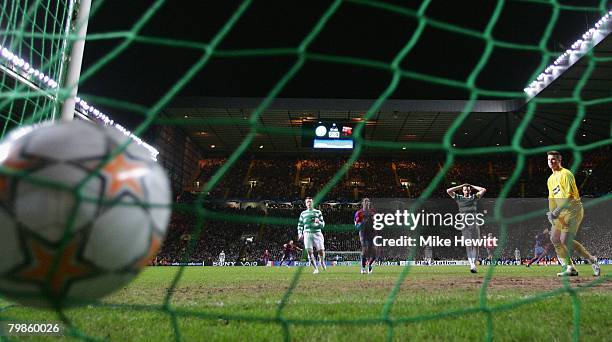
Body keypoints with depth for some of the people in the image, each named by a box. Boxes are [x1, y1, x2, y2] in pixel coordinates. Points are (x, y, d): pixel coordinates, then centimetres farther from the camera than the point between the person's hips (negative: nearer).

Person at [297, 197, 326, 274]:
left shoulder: (318, 212, 12)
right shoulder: (303, 213, 17)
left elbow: (323, 224, 10)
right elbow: (300, 225, 20)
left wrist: (319, 222, -12)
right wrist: (300, 233, 4)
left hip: (317, 233, -1)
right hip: (307, 234, 1)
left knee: (321, 251, -6)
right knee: (310, 252, -10)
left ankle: (322, 261, 28)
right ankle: (315, 268, 3)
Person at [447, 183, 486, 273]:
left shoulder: (475, 197, 16)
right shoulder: (459, 198, 13)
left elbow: (484, 190, 12)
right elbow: (448, 191, 8)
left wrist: (472, 186, 17)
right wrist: (460, 186, 12)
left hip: (474, 224, 1)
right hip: (464, 224, -1)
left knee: (475, 245, 0)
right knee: (468, 245, -5)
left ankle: (474, 263, 7)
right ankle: (472, 265, -10)